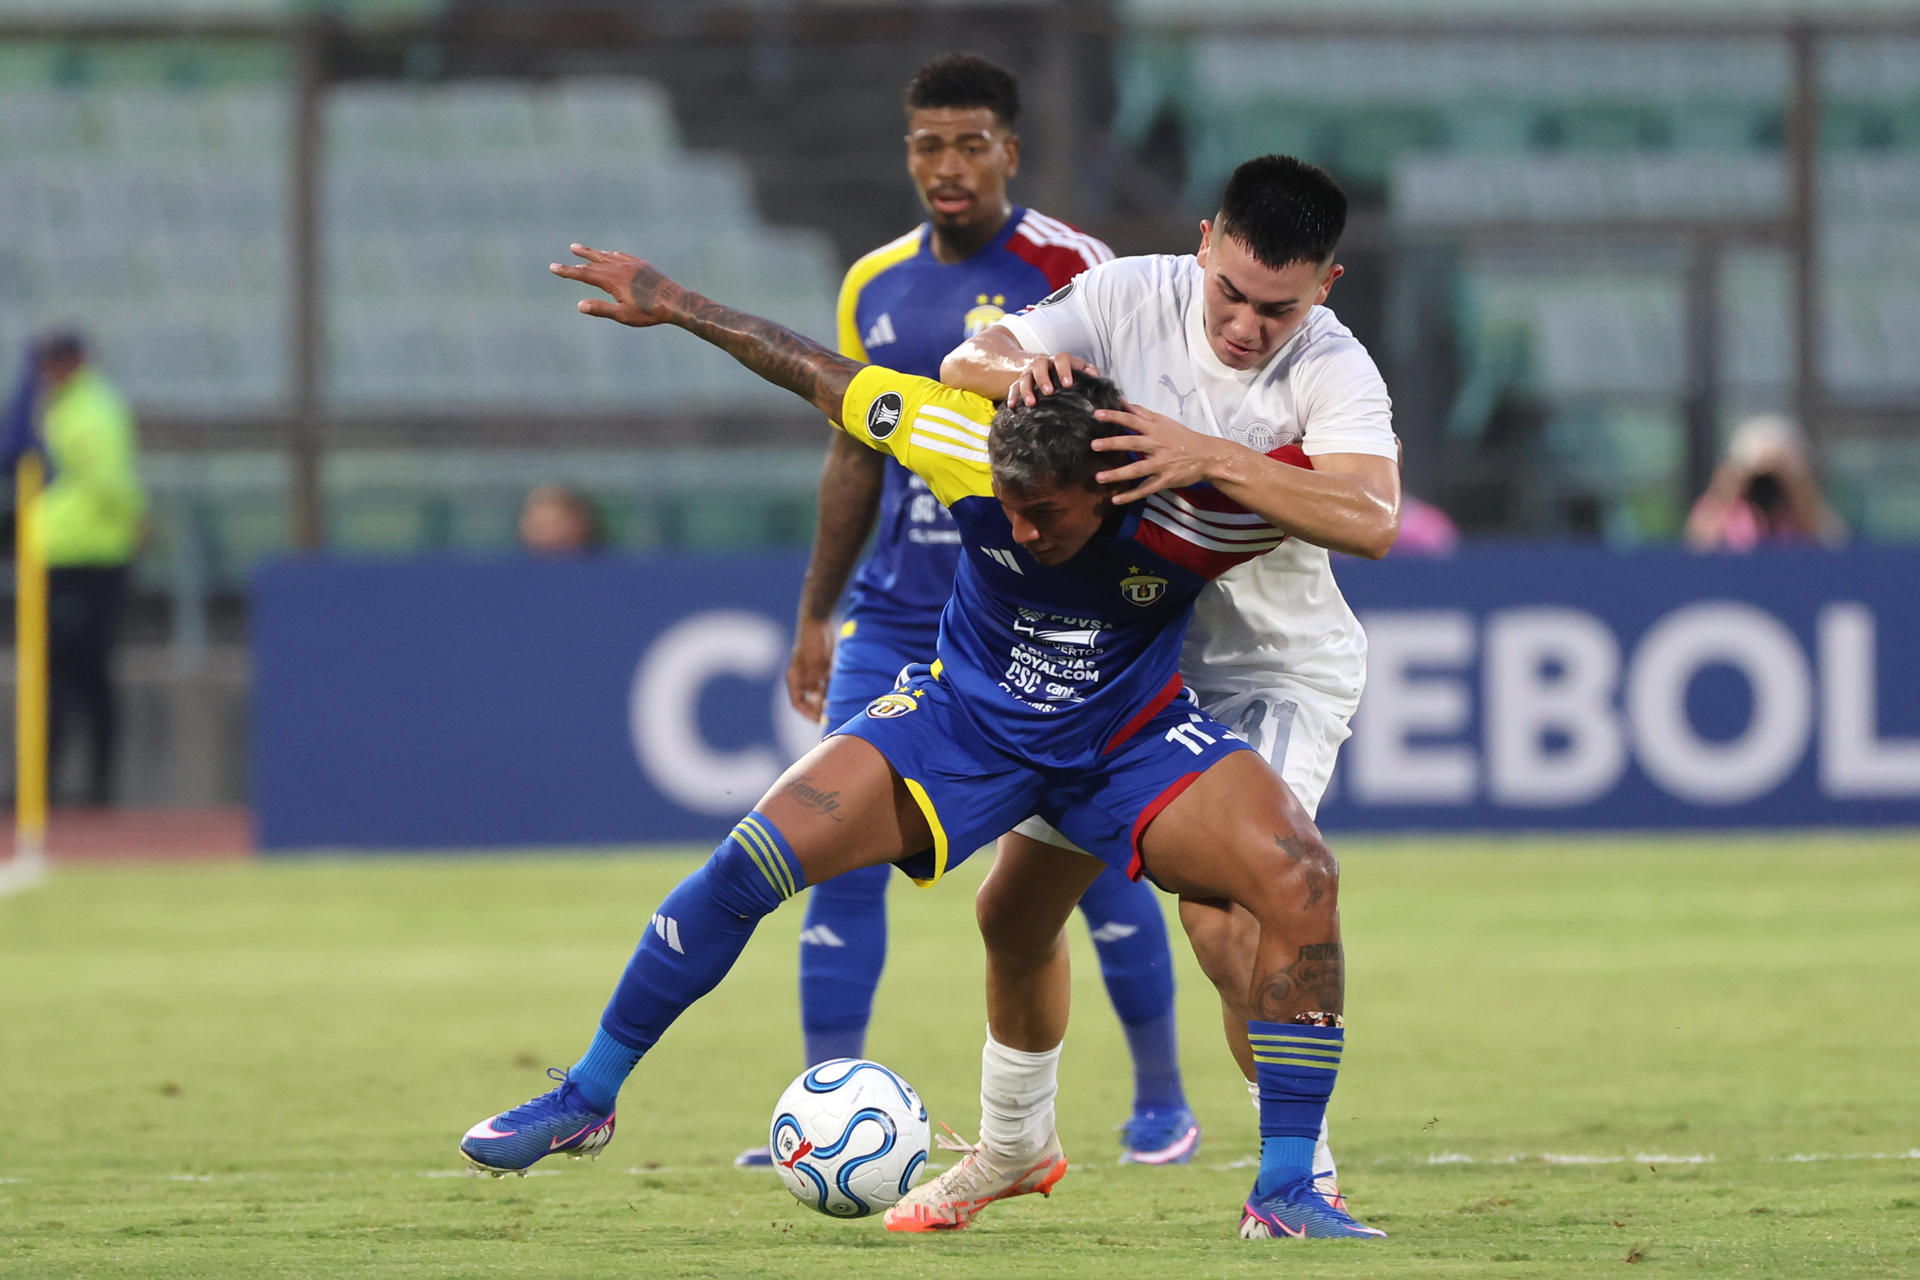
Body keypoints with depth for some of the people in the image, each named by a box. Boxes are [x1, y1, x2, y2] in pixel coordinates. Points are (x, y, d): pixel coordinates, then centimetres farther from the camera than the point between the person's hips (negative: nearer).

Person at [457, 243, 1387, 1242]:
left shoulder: (1187, 521, -30)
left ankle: (1285, 1191, -14)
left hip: (1130, 741, -1)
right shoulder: (971, 454, -26)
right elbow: (828, 379, -12)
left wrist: (1199, 450, -29)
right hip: (966, 719, 1)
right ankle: (586, 1098, 5)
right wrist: (673, 307, -5)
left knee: (1300, 879, -26)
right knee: (751, 861, -15)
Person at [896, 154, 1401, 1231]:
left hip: (1275, 677, -5)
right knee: (1015, 909, 8)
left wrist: (1207, 455, -48)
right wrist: (1018, 368, -36)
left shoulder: (1333, 374, -23)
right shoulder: (1129, 300, -12)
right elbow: (962, 365, -12)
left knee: (1224, 919, -24)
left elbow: (1369, 518, -40)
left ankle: (1307, 1169, -6)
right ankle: (1012, 1143, 33)